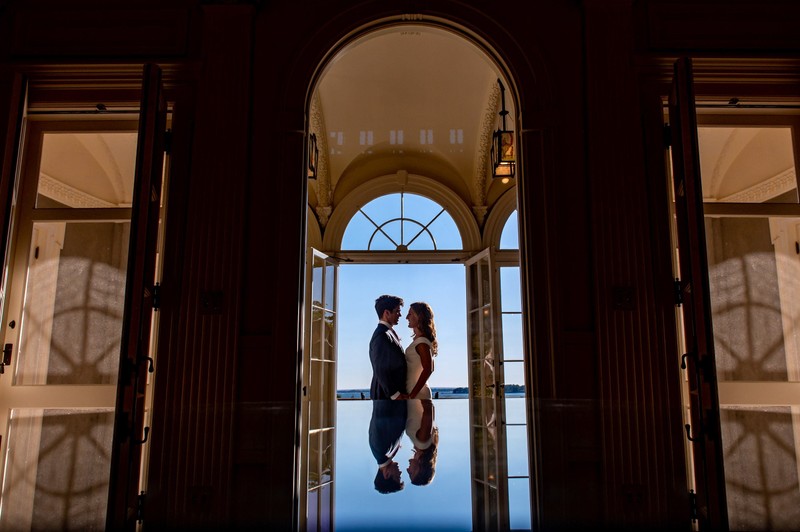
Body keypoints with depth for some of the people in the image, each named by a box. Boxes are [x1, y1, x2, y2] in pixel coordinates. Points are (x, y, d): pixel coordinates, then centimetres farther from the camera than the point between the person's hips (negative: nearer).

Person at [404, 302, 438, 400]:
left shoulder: (422, 342, -15)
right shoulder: (418, 339, 12)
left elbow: (427, 370, -22)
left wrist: (411, 395, -22)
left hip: (417, 394, -9)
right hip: (413, 391, 9)